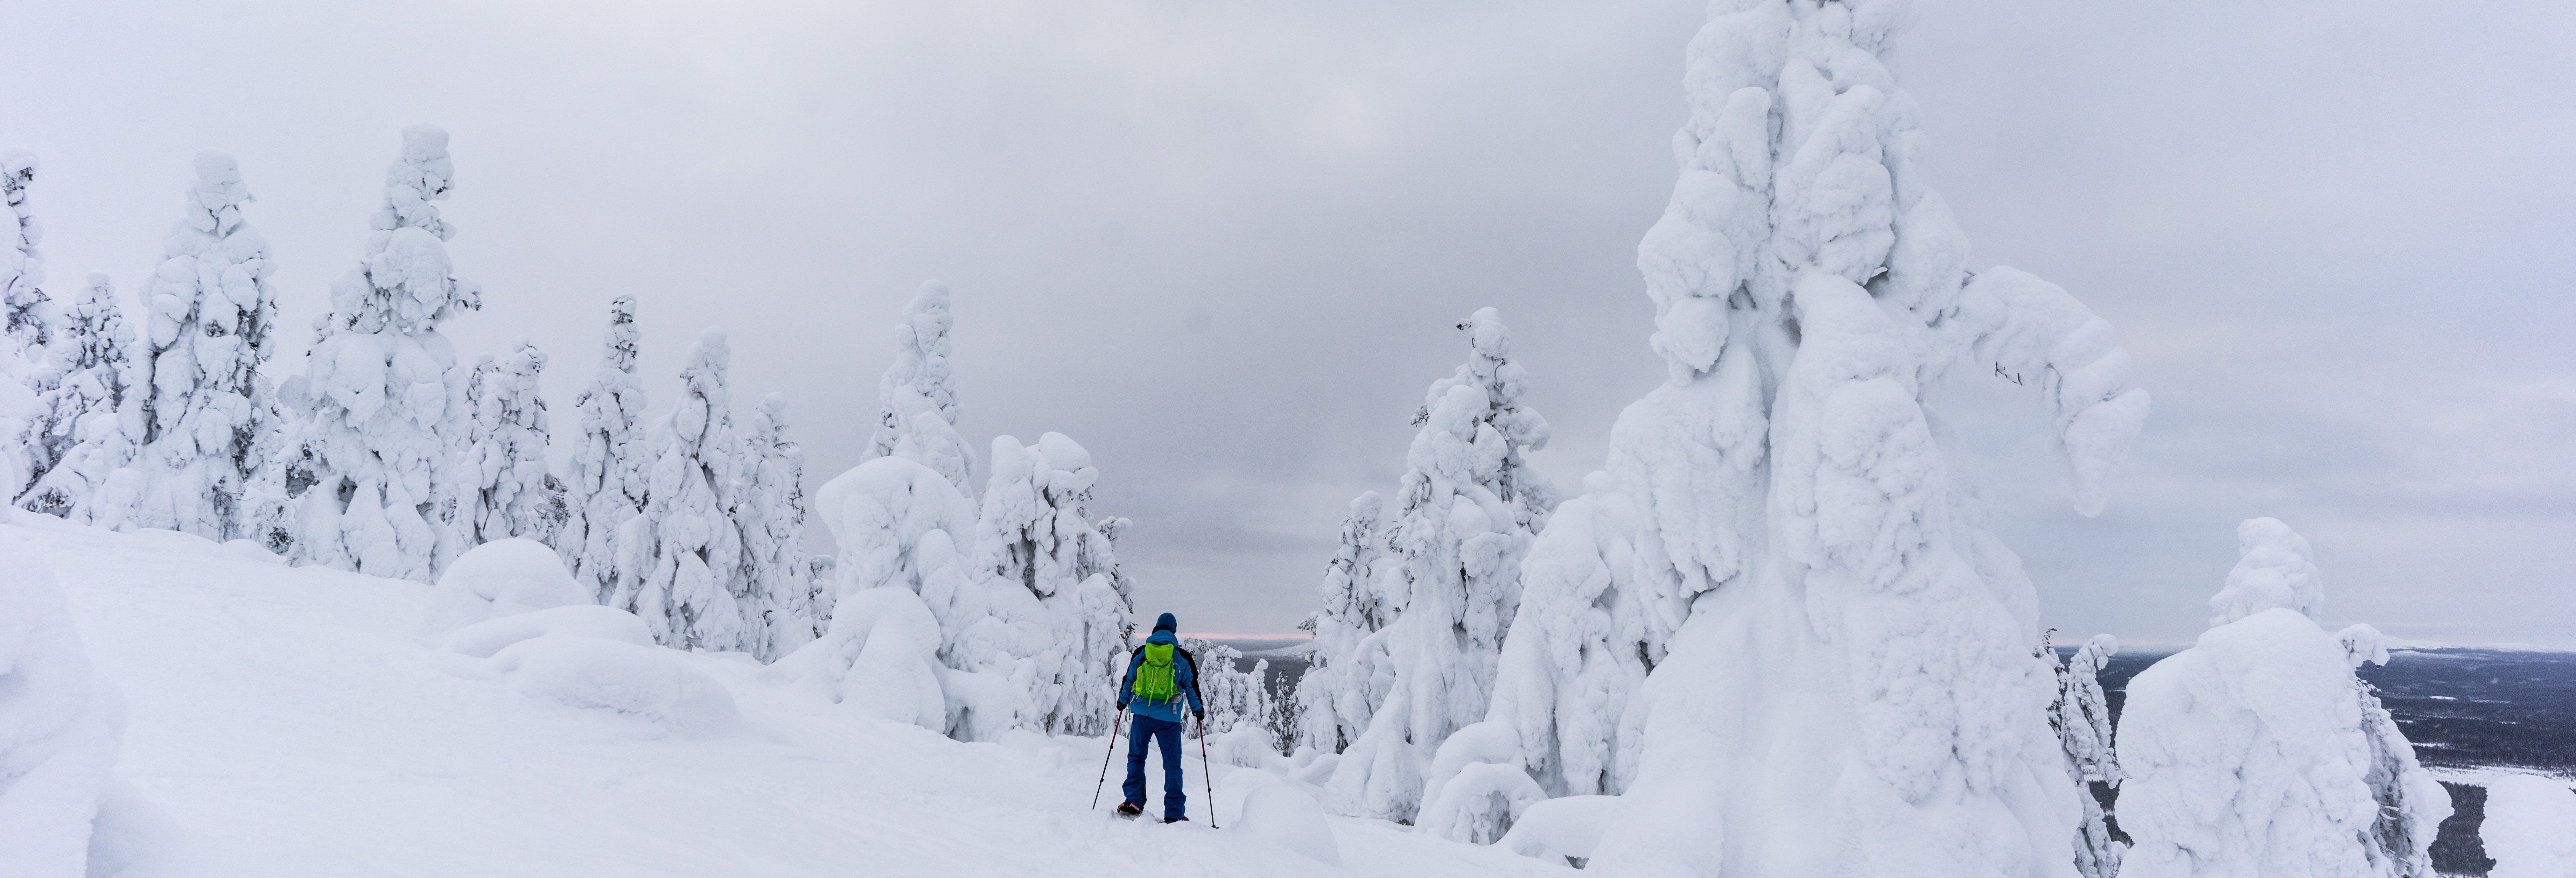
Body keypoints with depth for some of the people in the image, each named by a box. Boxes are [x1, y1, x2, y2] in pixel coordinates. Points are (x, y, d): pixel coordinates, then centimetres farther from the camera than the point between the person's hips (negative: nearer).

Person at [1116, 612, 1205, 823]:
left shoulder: (1140, 653, 7)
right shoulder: (1183, 657, 2)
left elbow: (1128, 680, 14)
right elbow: (1191, 686, 8)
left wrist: (1122, 702, 31)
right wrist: (1199, 710, 22)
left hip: (1142, 713, 1)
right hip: (1169, 718, -1)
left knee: (1136, 757, 18)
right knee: (1172, 763, 4)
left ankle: (1134, 802, 10)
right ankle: (1174, 813, 2)